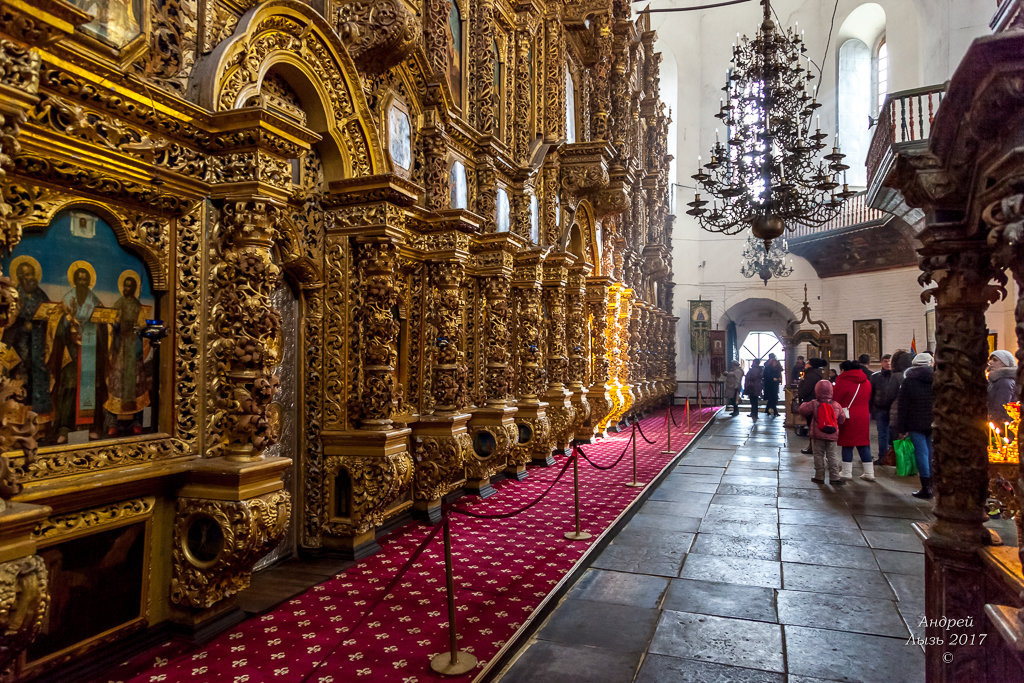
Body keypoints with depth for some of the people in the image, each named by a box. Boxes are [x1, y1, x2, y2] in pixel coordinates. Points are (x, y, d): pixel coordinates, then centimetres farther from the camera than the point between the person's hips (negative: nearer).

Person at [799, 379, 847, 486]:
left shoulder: (813, 404, -10)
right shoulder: (836, 405, -1)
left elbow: (802, 410, -3)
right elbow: (842, 420, 8)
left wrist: (804, 404, 17)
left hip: (818, 435, -2)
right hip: (832, 436, 2)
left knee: (818, 455, 7)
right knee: (832, 456, 9)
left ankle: (819, 477, 11)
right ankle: (834, 477, 9)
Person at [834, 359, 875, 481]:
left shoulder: (842, 381, -8)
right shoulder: (866, 382, 9)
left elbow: (836, 401, -5)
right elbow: (868, 400, 15)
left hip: (848, 417, -5)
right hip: (864, 416, 5)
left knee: (847, 445, 2)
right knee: (864, 445, 10)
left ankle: (847, 472, 6)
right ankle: (869, 473, 12)